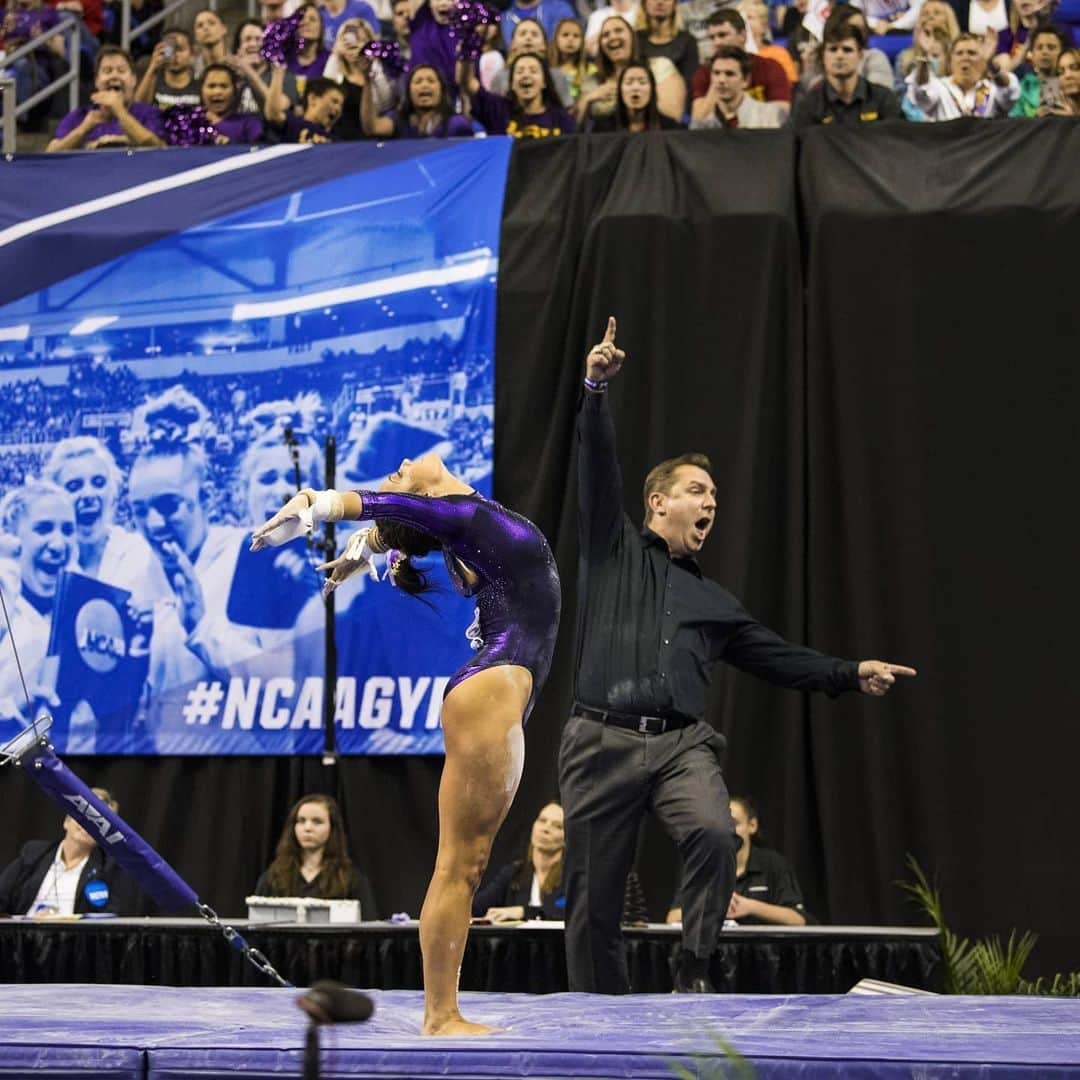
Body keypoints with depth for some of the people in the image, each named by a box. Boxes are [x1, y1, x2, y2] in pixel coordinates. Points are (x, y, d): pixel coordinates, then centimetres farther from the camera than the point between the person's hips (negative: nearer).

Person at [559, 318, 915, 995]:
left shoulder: (714, 602, 26)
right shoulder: (614, 550, 14)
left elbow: (778, 658, 25)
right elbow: (598, 470, 1)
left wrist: (853, 674, 15)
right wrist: (597, 392, -12)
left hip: (683, 744, 3)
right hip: (603, 742, -3)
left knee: (714, 835, -28)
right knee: (594, 899, -2)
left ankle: (694, 974, -19)